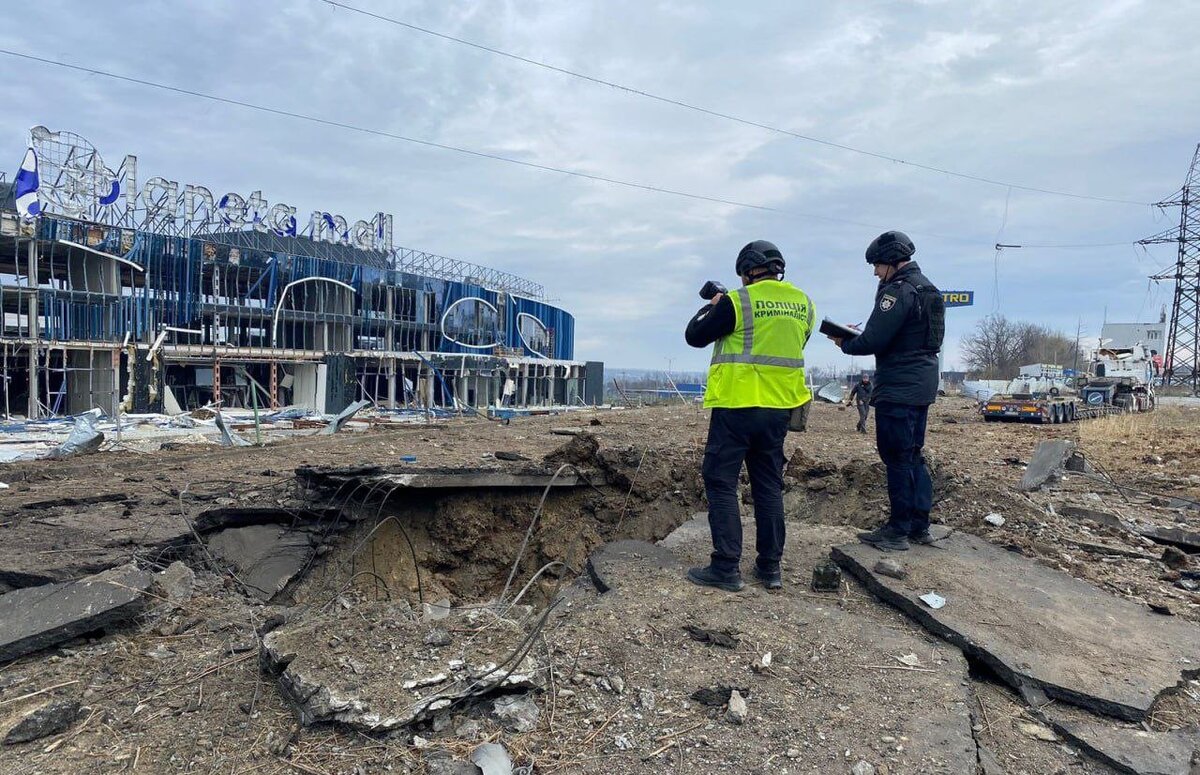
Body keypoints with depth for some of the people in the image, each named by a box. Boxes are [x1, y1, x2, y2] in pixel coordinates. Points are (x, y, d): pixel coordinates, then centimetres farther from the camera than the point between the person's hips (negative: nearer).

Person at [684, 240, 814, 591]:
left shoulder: (737, 302, -11)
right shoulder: (803, 303, 7)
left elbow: (695, 336, -3)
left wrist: (712, 307, 15)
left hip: (737, 406, -6)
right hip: (779, 408, 6)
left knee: (721, 483, 2)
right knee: (769, 485, 14)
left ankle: (727, 568, 1)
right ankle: (770, 567, 18)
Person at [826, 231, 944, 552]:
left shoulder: (898, 290, -15)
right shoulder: (928, 288, 17)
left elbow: (874, 341, -19)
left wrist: (845, 344, 0)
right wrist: (856, 335, 13)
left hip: (897, 389, -10)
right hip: (923, 385, 10)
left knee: (896, 456, -3)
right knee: (913, 454, 15)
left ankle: (898, 530, 3)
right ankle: (919, 525, 21)